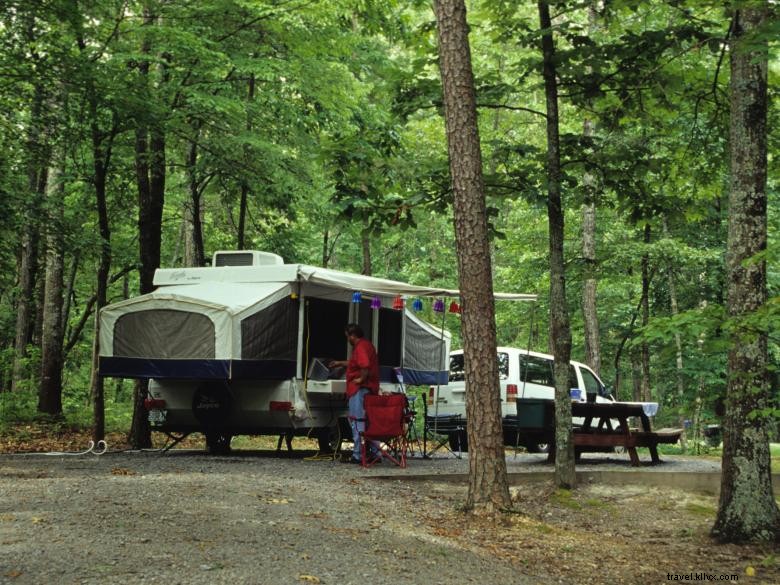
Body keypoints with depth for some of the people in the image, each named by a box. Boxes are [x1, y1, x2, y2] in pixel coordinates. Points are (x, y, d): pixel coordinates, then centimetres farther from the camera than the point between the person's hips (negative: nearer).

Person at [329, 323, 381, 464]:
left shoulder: (360, 347, -14)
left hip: (360, 389, -10)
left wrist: (361, 379, -19)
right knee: (369, 421, 12)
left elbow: (365, 365, -31)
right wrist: (340, 363, 46)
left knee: (357, 421, -7)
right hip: (370, 389, 10)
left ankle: (358, 455, -6)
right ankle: (374, 452, 13)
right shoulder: (366, 344, 19)